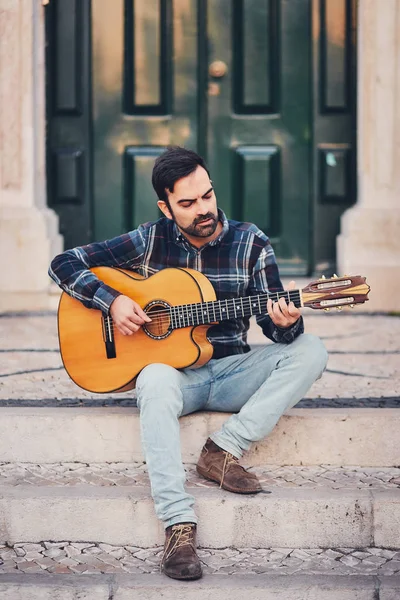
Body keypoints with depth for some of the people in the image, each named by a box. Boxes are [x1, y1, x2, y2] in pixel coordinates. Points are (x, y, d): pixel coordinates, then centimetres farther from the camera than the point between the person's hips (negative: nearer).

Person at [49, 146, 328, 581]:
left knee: (309, 351, -22)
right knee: (155, 381, -39)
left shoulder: (250, 244, 0)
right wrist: (111, 300, -15)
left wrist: (285, 323, -29)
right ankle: (179, 524, -43)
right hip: (173, 369, -2)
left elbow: (276, 325, -3)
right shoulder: (149, 241, -1)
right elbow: (64, 264, 0)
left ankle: (224, 448, -24)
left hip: (232, 373, 2)